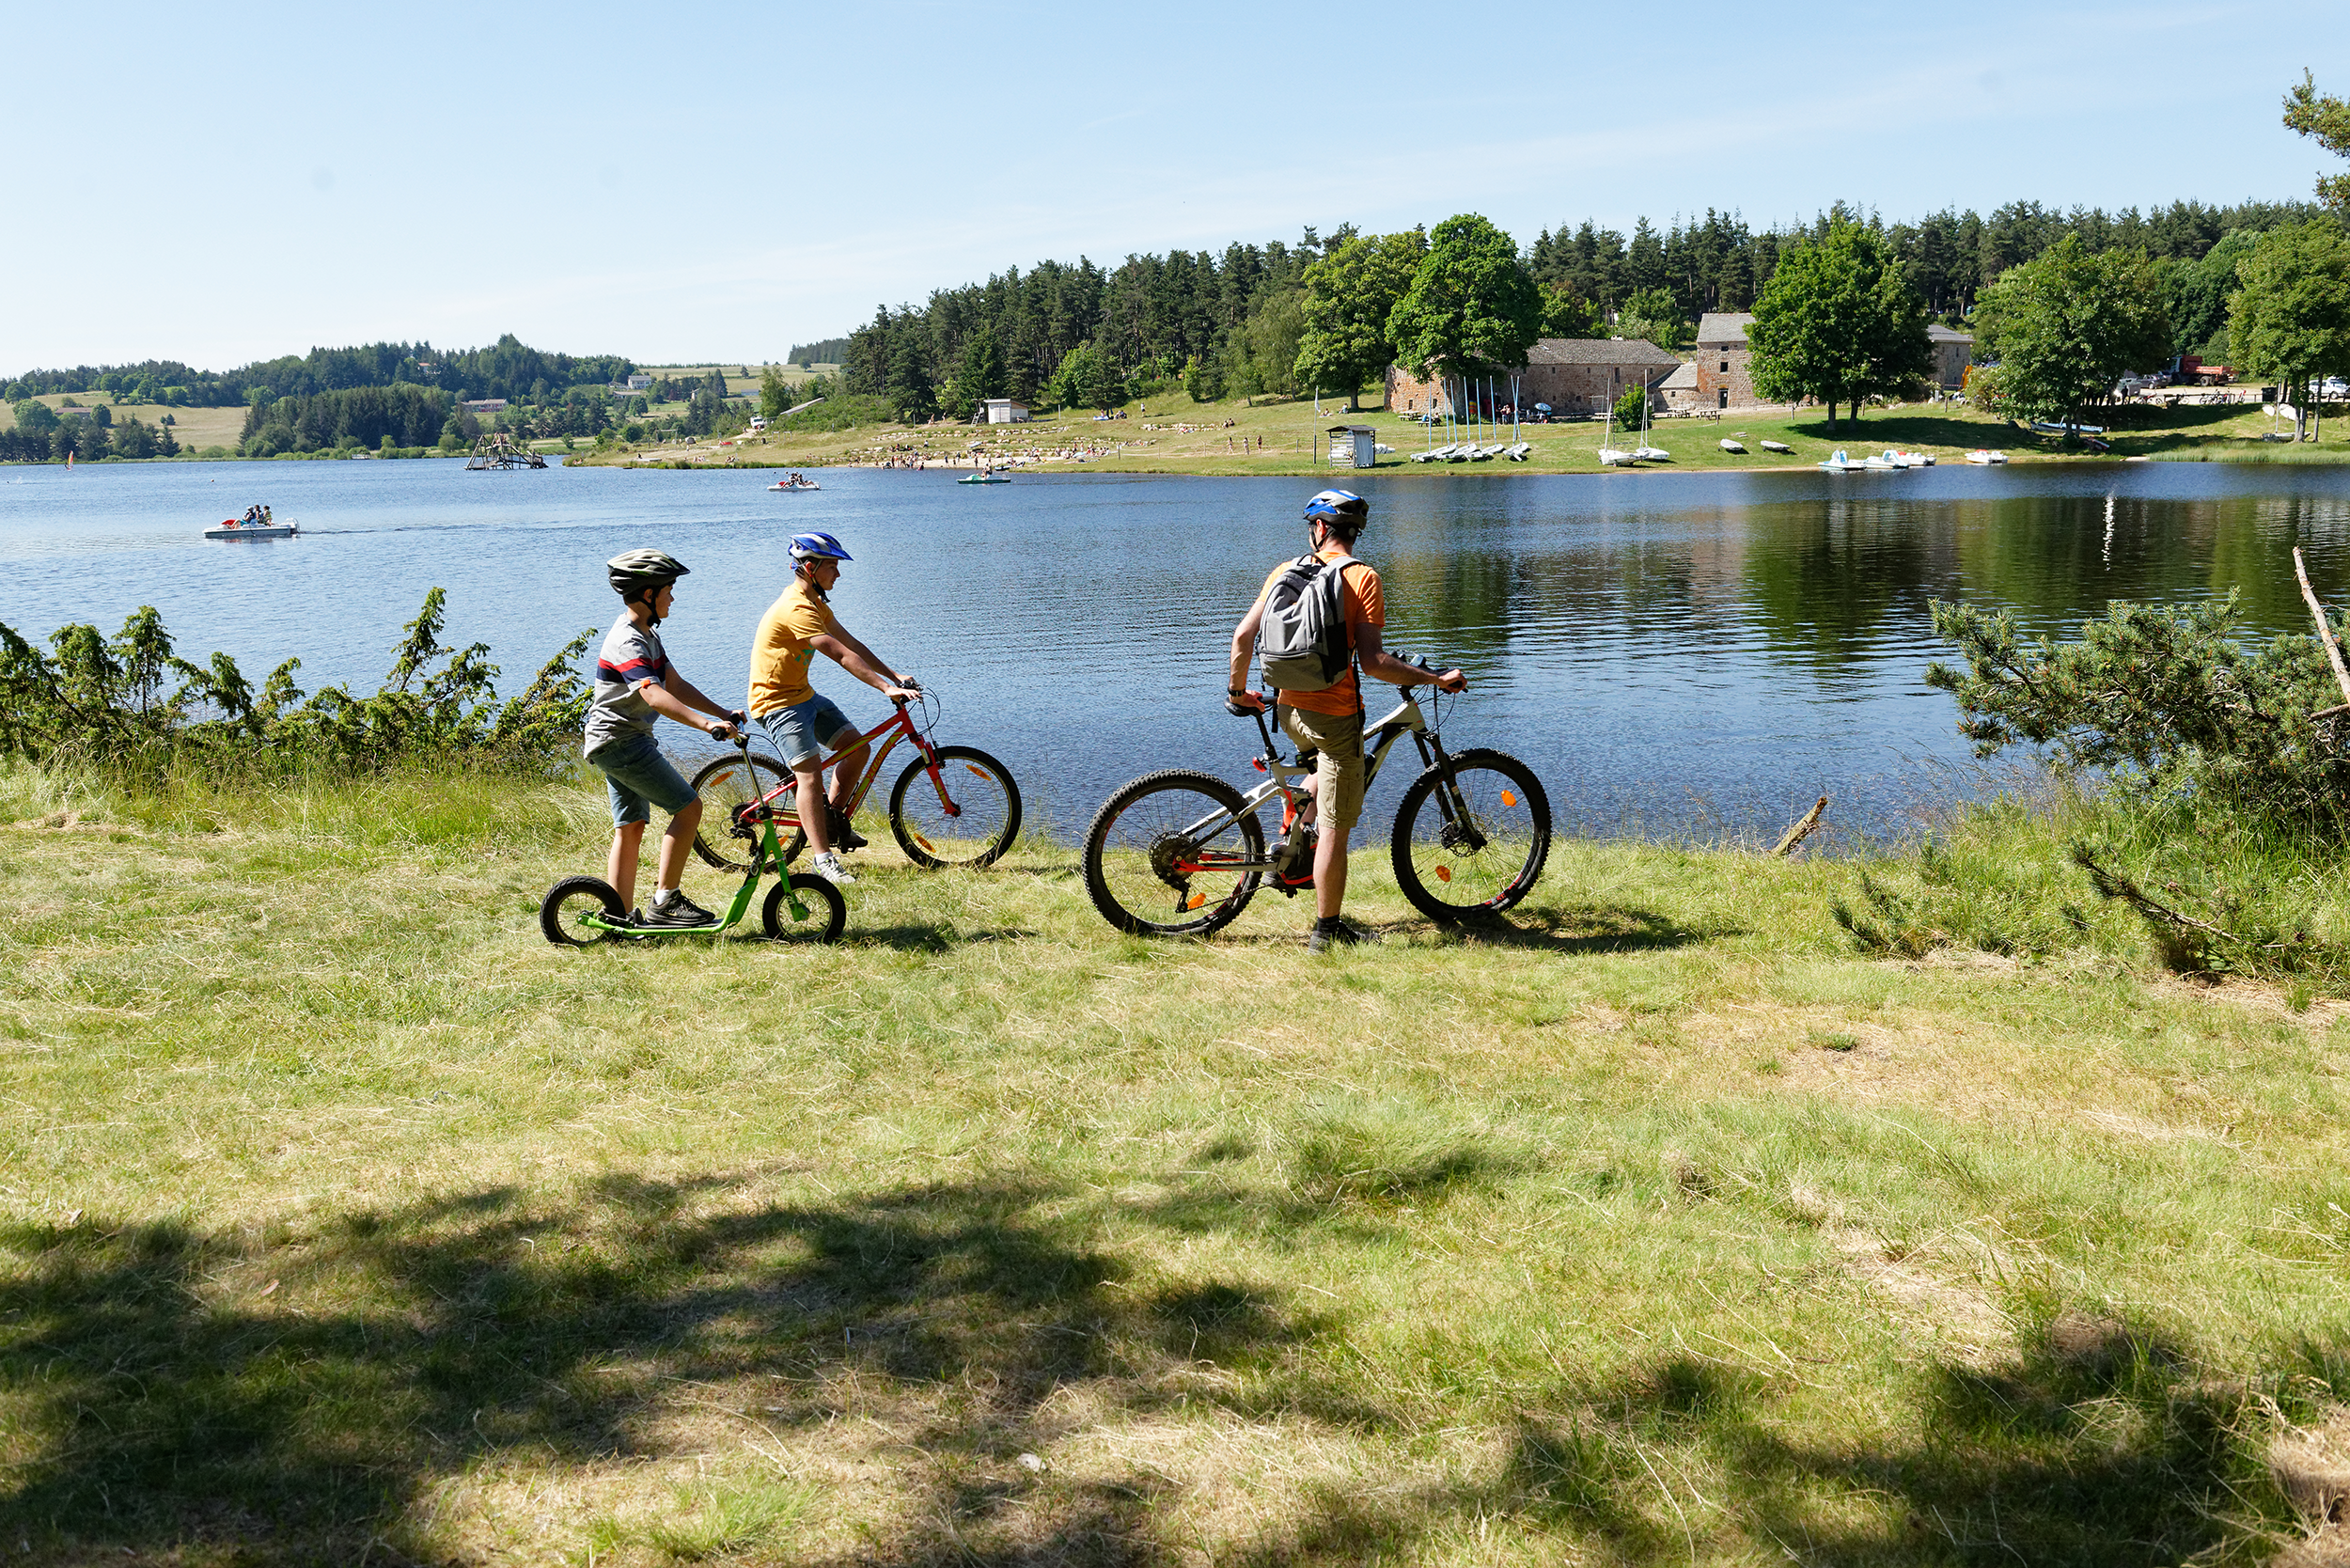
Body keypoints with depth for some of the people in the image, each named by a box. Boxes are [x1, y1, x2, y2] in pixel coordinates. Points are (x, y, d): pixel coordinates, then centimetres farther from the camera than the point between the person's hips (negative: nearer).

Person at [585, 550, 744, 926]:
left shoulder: (647, 635, 13)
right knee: (688, 807, -11)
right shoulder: (627, 643, -21)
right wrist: (707, 725, -43)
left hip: (615, 744, 11)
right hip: (621, 742, -11)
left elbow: (676, 684, 16)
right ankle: (665, 901, -8)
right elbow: (656, 696, -35)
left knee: (630, 827, 11)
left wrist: (723, 714, 9)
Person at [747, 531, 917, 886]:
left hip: (804, 695, 10)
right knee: (811, 774, -17)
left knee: (856, 747, 4)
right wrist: (885, 688, -30)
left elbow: (851, 644, 9)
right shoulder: (796, 608, -24)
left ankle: (835, 819, 17)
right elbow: (841, 655, -29)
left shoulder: (814, 602, 9)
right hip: (777, 702, -10)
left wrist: (894, 676, 1)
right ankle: (823, 858, -15)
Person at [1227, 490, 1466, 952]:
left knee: (1331, 765, 37)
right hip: (1335, 714, -6)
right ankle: (1326, 931, 10)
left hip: (1289, 709, 6)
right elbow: (1372, 662, -17)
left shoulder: (1286, 571, 4)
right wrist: (1437, 680, -7)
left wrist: (1237, 691, 17)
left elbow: (1243, 636, 2)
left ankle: (1295, 839, 24)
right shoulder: (1362, 578, -9)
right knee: (1335, 829, 4)